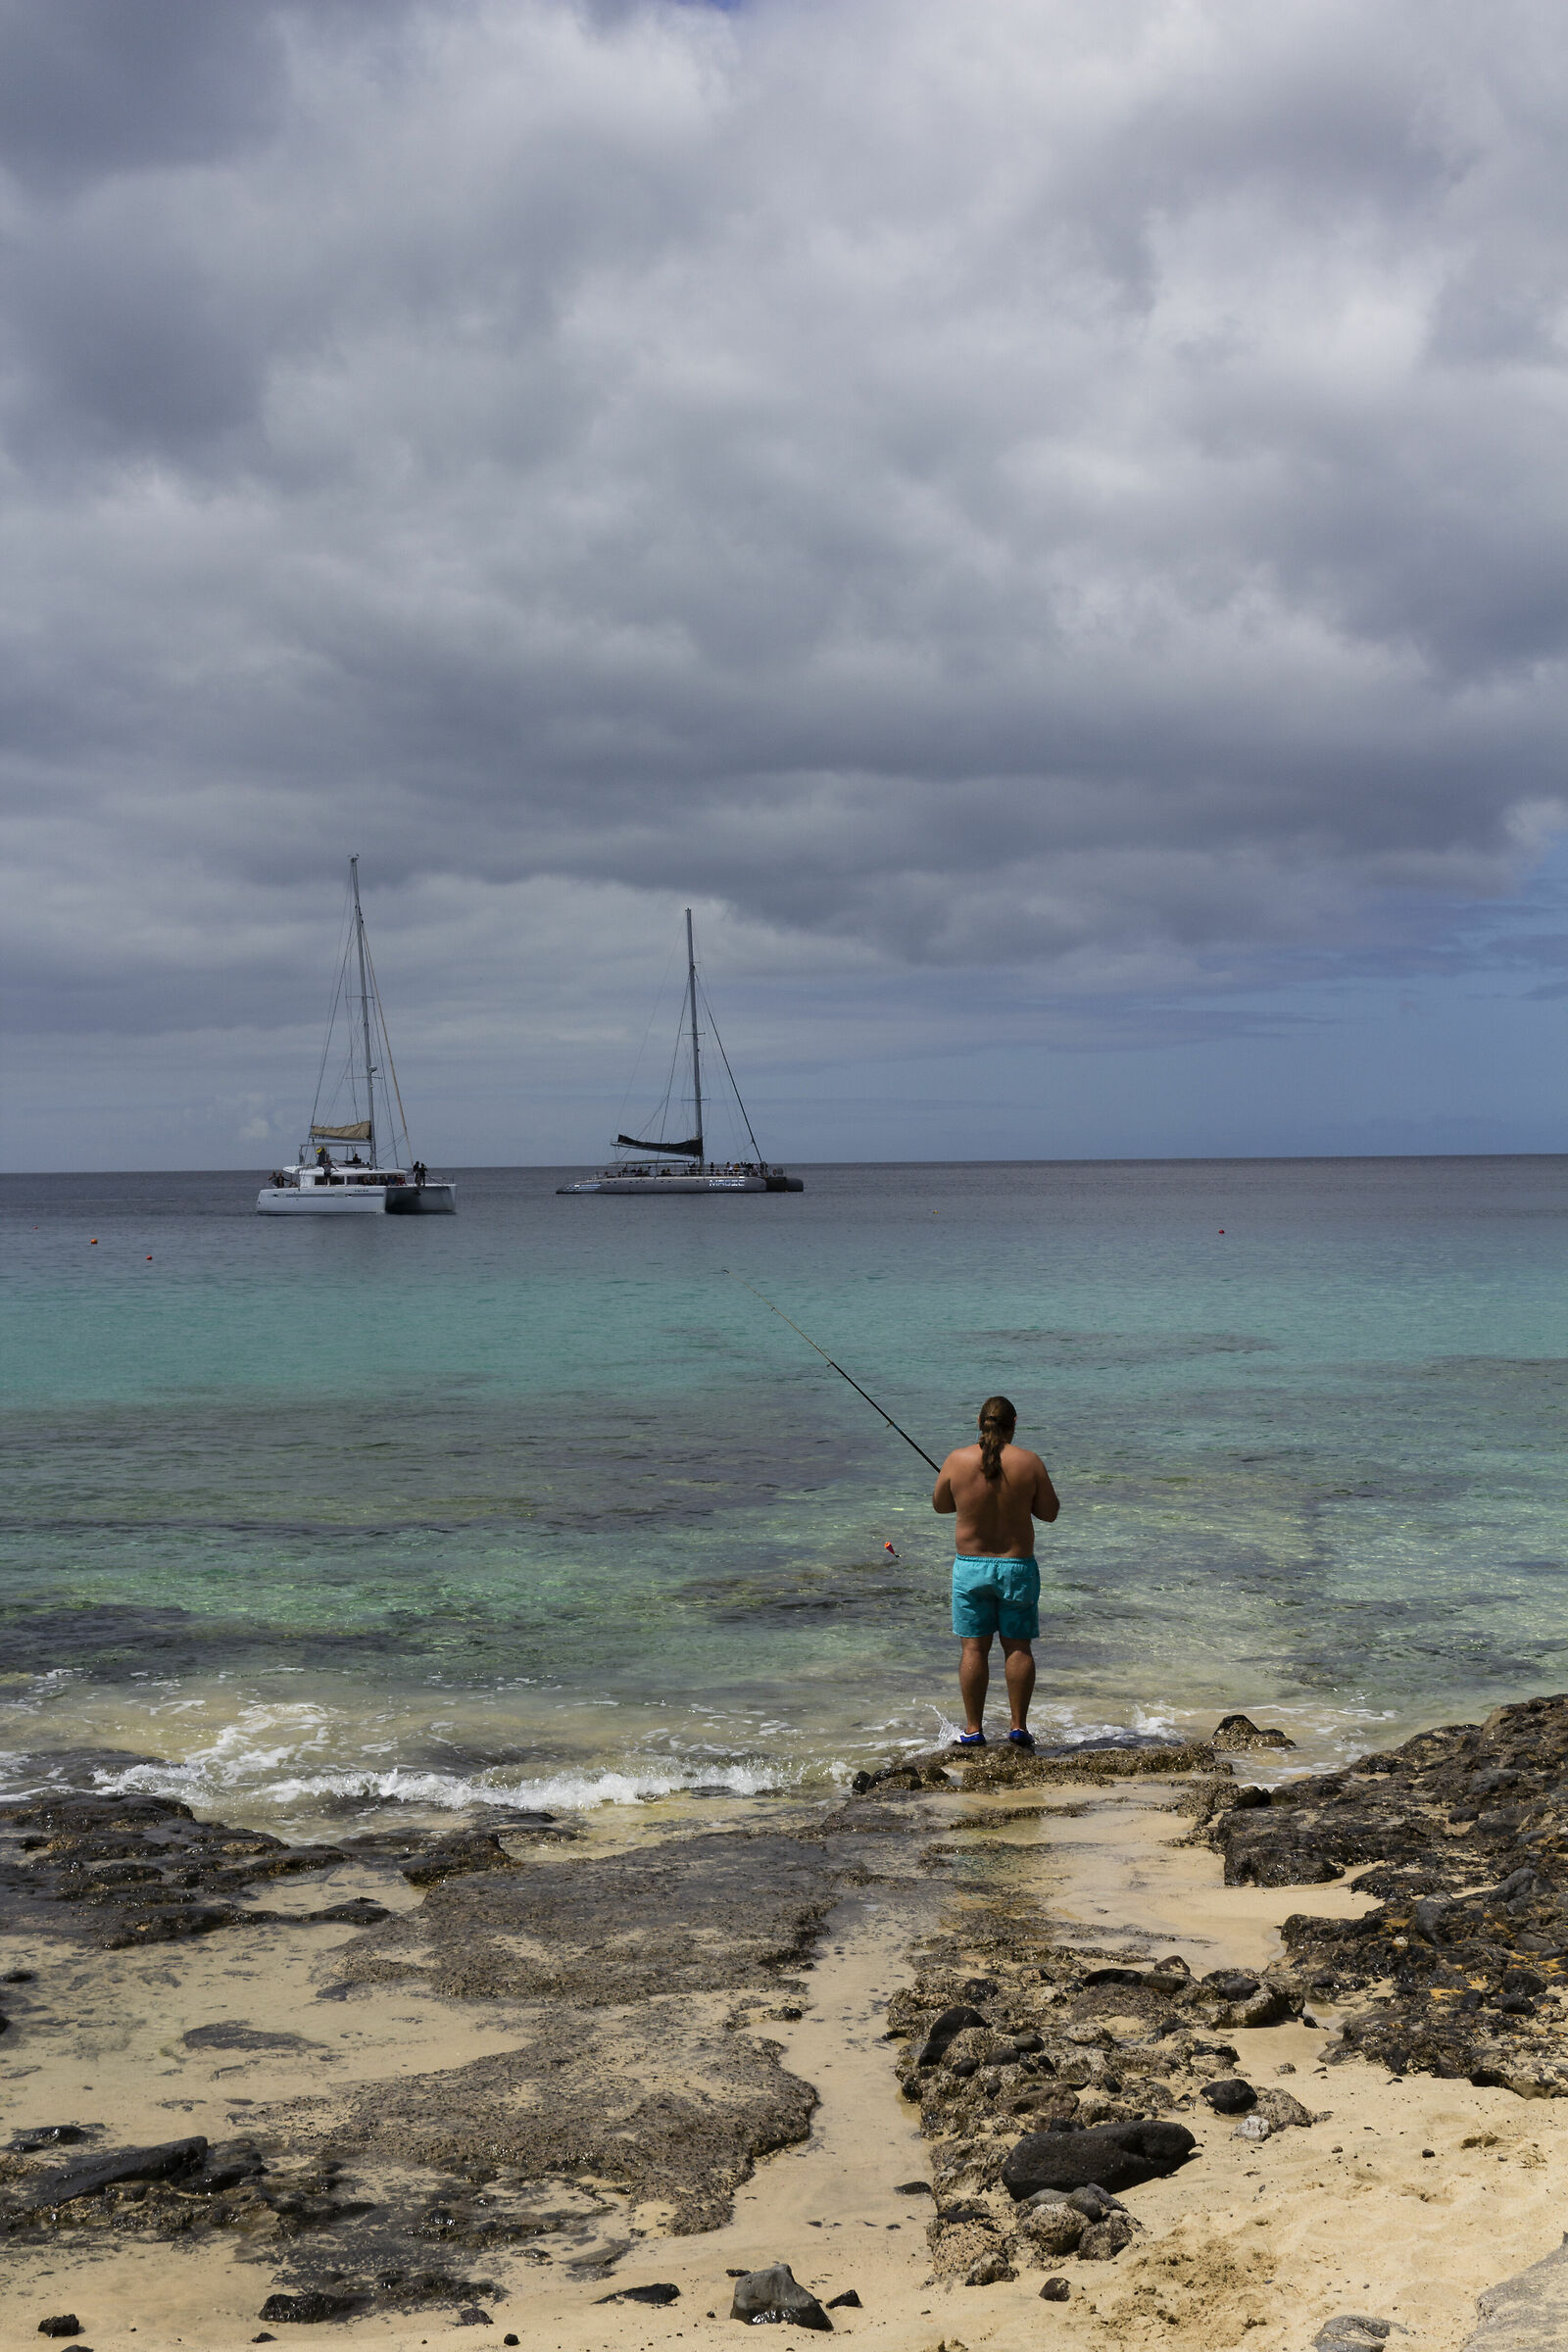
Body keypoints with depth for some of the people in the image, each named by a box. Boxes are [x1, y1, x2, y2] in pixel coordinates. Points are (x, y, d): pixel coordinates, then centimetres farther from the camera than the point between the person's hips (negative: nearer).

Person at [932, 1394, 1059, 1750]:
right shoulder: (1029, 1462, -8)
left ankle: (973, 1730, 9)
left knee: (973, 1648, 6)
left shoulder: (958, 1460, -7)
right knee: (1018, 1647, 9)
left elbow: (939, 1504, 7)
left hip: (970, 1564, 0)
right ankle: (1019, 1727, 10)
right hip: (1018, 1565, 0)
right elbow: (1049, 1512, -1)